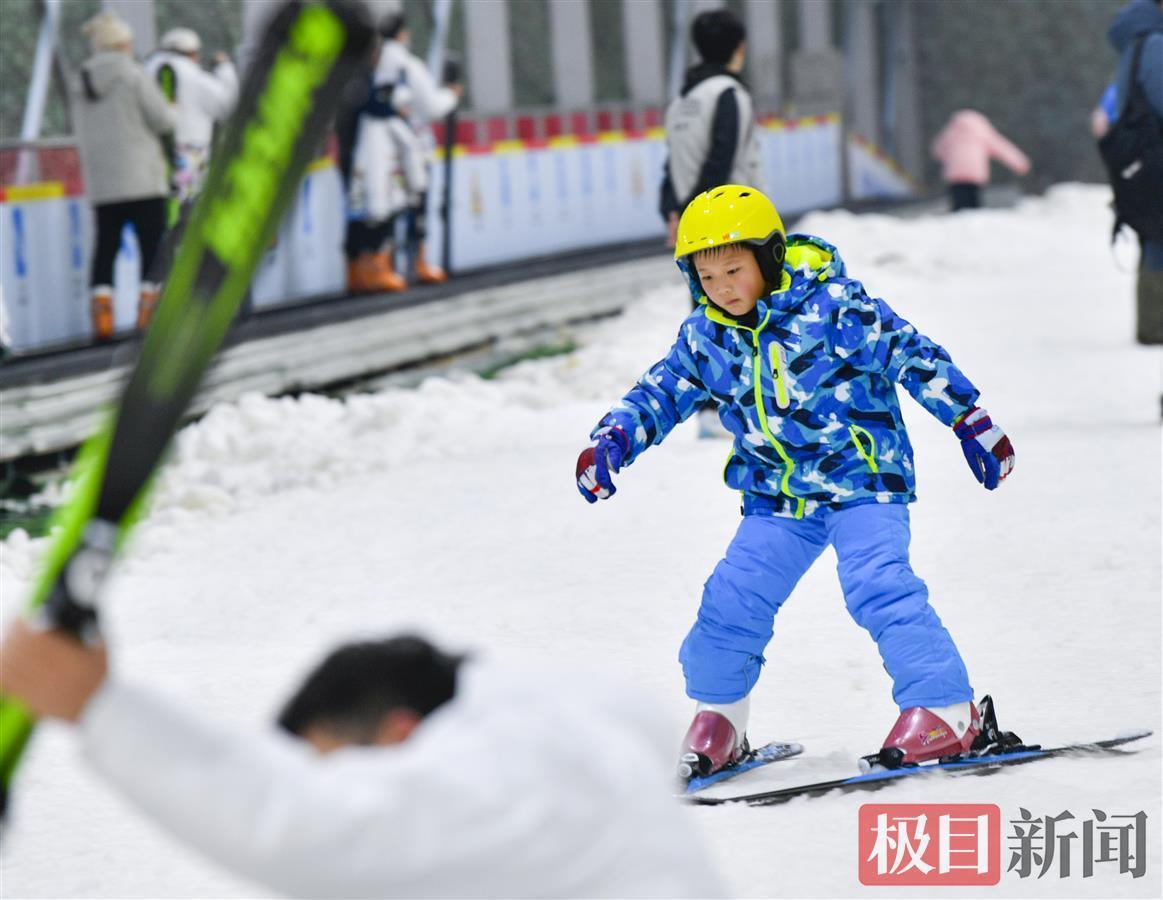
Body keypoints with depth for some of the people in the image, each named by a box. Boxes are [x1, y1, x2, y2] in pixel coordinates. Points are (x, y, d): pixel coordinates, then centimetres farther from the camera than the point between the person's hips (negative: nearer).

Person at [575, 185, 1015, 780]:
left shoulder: (832, 305, -14)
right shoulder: (705, 338, 1)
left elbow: (913, 355, -9)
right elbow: (661, 394, 11)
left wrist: (970, 420, -6)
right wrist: (612, 439, -7)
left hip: (861, 476, -5)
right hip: (777, 494, 5)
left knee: (878, 586, -21)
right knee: (732, 599, -1)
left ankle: (945, 708, -14)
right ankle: (716, 717, 20)